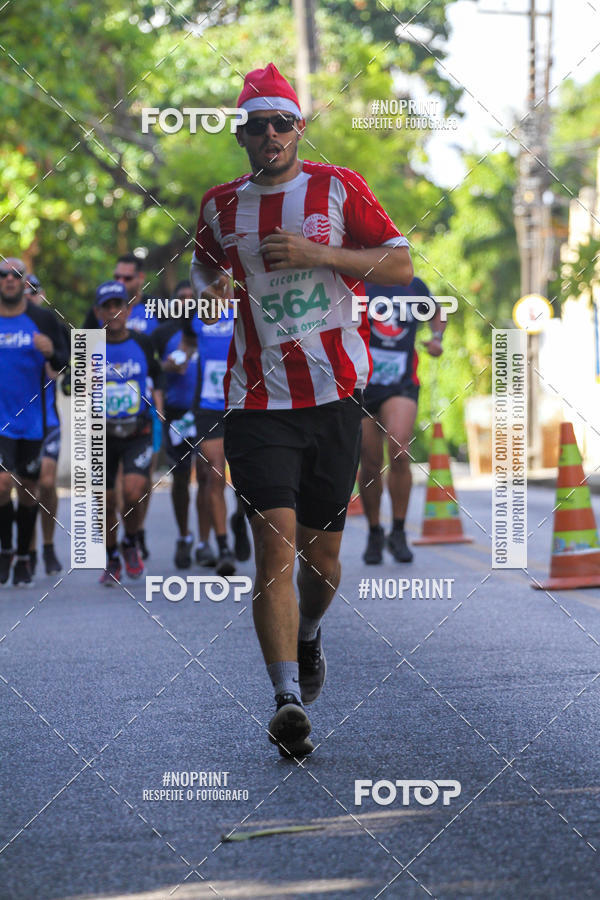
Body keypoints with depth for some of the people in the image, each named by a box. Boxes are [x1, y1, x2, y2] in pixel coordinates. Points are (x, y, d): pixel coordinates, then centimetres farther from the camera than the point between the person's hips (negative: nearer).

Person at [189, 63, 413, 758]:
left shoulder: (337, 188, 3)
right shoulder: (220, 206, 9)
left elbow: (400, 264, 0)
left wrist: (318, 254, -12)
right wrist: (201, 293, 3)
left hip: (335, 392, 0)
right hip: (257, 399, 0)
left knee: (321, 550, 8)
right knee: (276, 540, -16)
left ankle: (308, 636, 41)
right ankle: (288, 699, -22)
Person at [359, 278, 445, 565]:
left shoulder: (414, 286, 7)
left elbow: (437, 313, 27)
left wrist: (437, 337, 7)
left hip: (401, 386, 0)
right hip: (361, 386, 0)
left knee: (399, 454, -21)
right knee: (370, 466, 3)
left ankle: (398, 533, -7)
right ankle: (374, 533, 25)